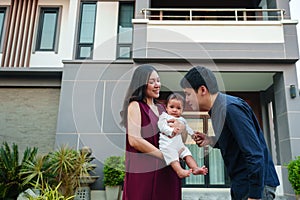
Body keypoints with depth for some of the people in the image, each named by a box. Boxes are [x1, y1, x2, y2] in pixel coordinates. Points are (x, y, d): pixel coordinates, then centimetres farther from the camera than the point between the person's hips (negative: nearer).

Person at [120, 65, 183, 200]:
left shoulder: (160, 108, 15)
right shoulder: (135, 106, -6)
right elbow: (134, 140, -19)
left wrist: (181, 127, -5)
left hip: (165, 170, 7)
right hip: (143, 172, -6)